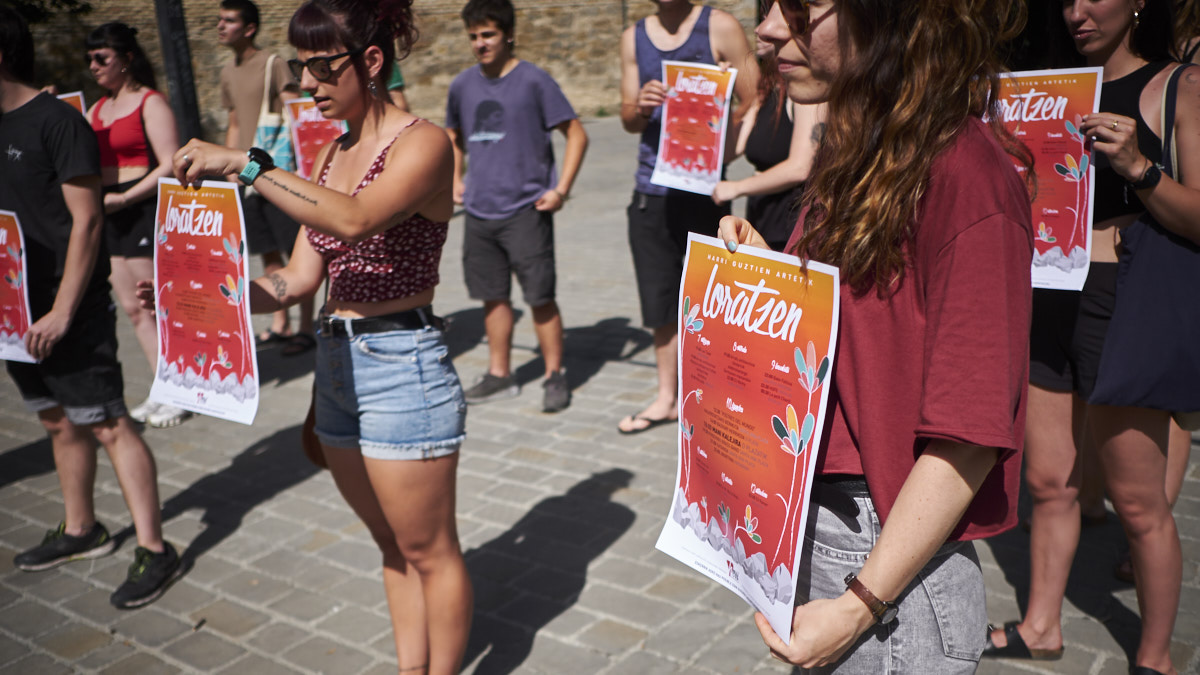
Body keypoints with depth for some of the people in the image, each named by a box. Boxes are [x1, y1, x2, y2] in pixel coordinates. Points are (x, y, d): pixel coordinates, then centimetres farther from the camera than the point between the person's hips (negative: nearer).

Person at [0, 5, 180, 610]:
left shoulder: (57, 121, -11)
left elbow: (87, 220, -15)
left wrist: (62, 311, -18)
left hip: (67, 311, -8)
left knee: (107, 425, -5)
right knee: (59, 423, 18)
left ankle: (154, 549, 2)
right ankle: (79, 531, 32)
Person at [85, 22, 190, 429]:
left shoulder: (150, 103, -8)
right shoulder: (97, 109, 16)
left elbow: (169, 166, -16)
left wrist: (123, 199, -19)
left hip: (144, 209, -8)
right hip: (109, 215, 8)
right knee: (132, 307, 10)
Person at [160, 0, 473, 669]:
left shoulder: (423, 142, -11)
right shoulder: (332, 153, 12)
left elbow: (355, 219, -31)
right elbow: (300, 277, 9)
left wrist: (246, 162, -27)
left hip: (402, 366, -8)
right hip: (337, 363, 8)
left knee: (428, 552, 7)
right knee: (394, 546, 19)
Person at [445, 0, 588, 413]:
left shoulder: (534, 81, -6)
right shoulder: (462, 86, 8)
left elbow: (576, 135, -4)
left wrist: (560, 190, -11)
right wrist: (455, 179, 13)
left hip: (526, 209, -5)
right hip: (479, 210, 5)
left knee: (540, 297, -2)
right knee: (493, 296, 12)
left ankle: (555, 375, 12)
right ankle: (499, 374, 25)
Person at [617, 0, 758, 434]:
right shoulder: (633, 37, 13)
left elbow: (754, 105, -5)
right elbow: (629, 122, 10)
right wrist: (641, 108, -13)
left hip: (703, 191, -4)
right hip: (651, 191, 4)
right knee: (660, 301, 12)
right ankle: (666, 397, 26)